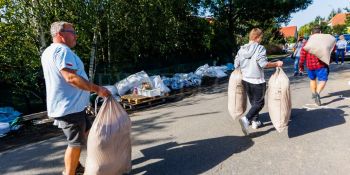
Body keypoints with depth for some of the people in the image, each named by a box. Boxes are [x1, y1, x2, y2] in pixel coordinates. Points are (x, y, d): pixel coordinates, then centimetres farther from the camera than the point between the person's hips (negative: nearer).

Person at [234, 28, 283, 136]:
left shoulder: (241, 49, 3)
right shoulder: (260, 48, -12)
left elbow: (236, 65, 5)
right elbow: (263, 64, -21)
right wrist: (276, 64, -7)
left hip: (245, 80, 6)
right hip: (257, 81, -6)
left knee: (253, 102, 21)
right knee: (259, 103, 4)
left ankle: (255, 121, 29)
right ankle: (246, 119, -14)